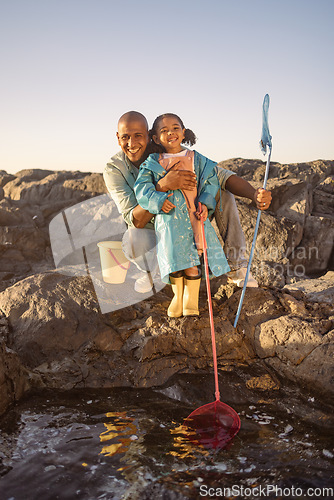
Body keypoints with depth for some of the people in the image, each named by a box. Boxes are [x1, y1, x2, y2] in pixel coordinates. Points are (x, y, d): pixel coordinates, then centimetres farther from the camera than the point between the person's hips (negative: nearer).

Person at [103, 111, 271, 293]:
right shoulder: (113, 169, -21)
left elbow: (219, 174, -23)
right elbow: (136, 222, -31)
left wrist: (255, 195, -42)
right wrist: (162, 186, -47)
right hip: (153, 236, -2)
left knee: (221, 189, -18)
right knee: (133, 239, -38)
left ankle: (235, 265, -9)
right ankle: (151, 269, 0)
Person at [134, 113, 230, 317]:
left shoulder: (197, 159, 9)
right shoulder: (152, 163, 7)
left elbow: (211, 181, 7)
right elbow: (142, 187, 0)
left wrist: (205, 203, -9)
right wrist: (157, 200, -17)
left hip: (194, 217, 0)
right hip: (168, 218, 0)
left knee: (192, 262, -4)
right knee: (174, 259, -3)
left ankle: (191, 299, 15)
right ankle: (178, 296, 21)